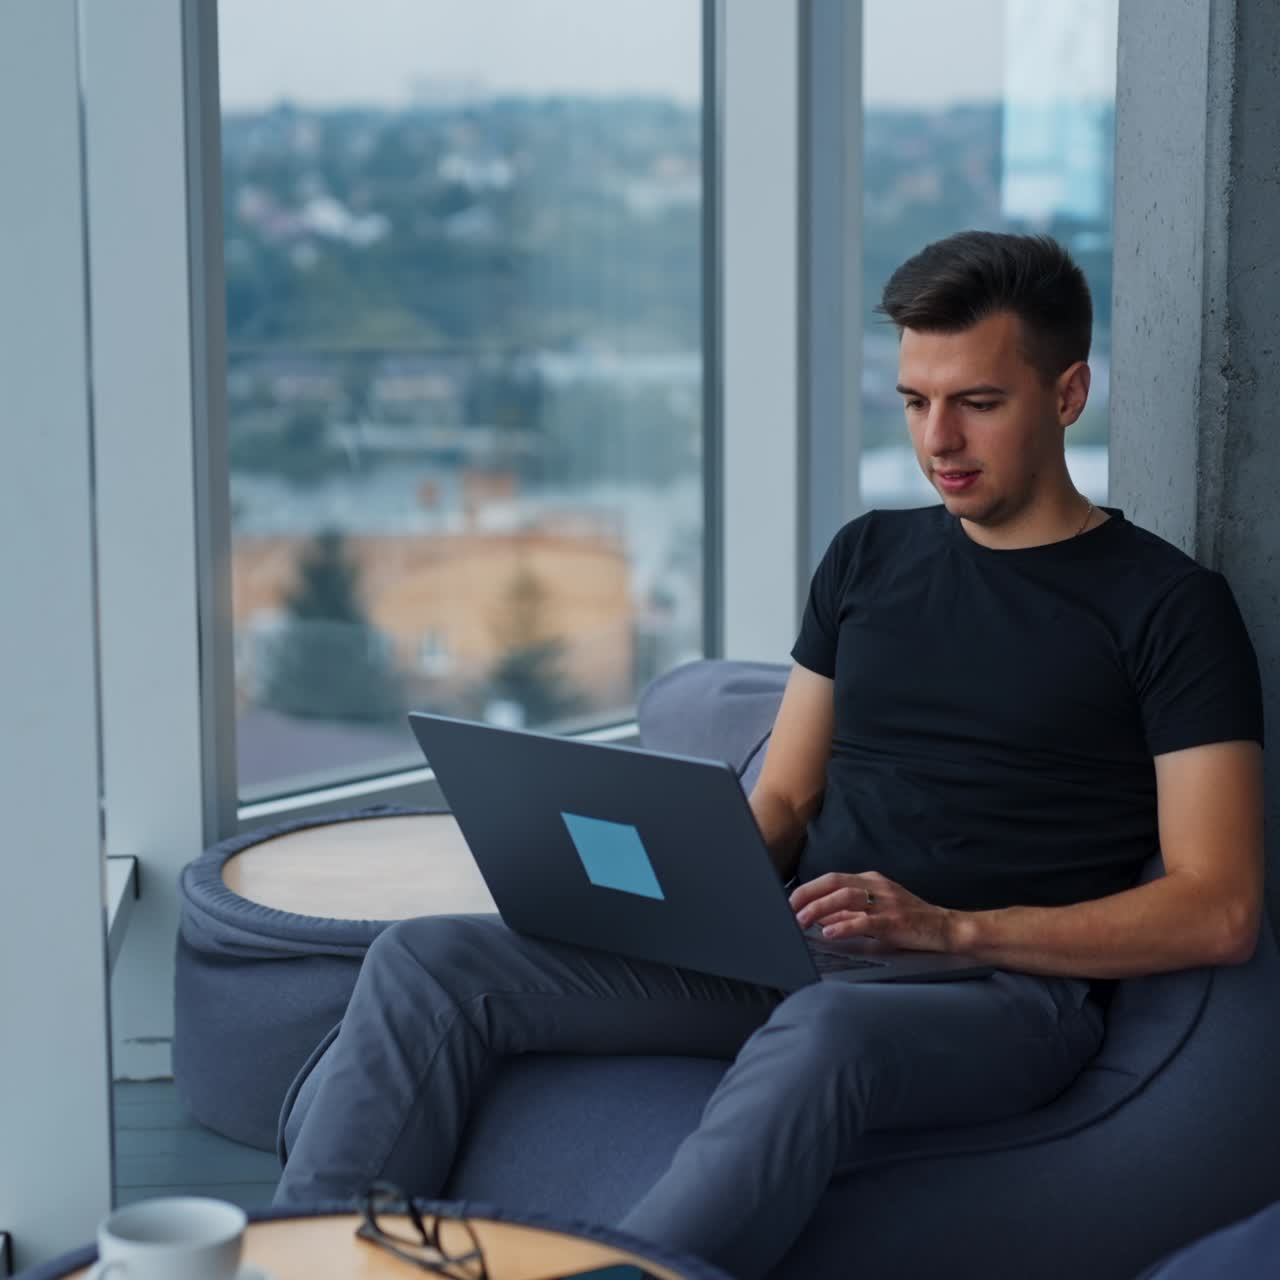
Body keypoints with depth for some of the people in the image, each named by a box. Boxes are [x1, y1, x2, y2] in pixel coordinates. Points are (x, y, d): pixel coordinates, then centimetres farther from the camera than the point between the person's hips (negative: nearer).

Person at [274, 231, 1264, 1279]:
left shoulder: (1168, 605, 1)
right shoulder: (870, 556, 19)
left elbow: (1219, 914, -7)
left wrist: (953, 927, -17)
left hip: (1008, 986, -6)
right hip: (797, 954, 6)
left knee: (823, 1031, -42)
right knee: (428, 962, -12)